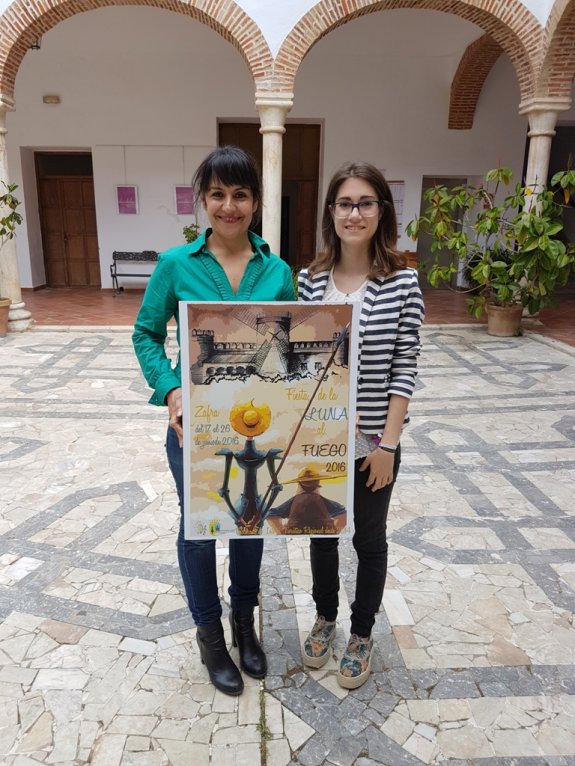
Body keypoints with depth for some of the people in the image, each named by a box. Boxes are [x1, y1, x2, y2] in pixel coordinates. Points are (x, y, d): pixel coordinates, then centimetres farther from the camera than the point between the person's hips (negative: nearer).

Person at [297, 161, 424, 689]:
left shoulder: (402, 282, -9)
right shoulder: (310, 279, -2)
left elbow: (405, 369, -9)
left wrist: (388, 443, -12)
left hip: (373, 441, -2)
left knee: (369, 540, 15)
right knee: (320, 532, 19)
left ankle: (362, 635, 39)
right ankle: (325, 618, 45)